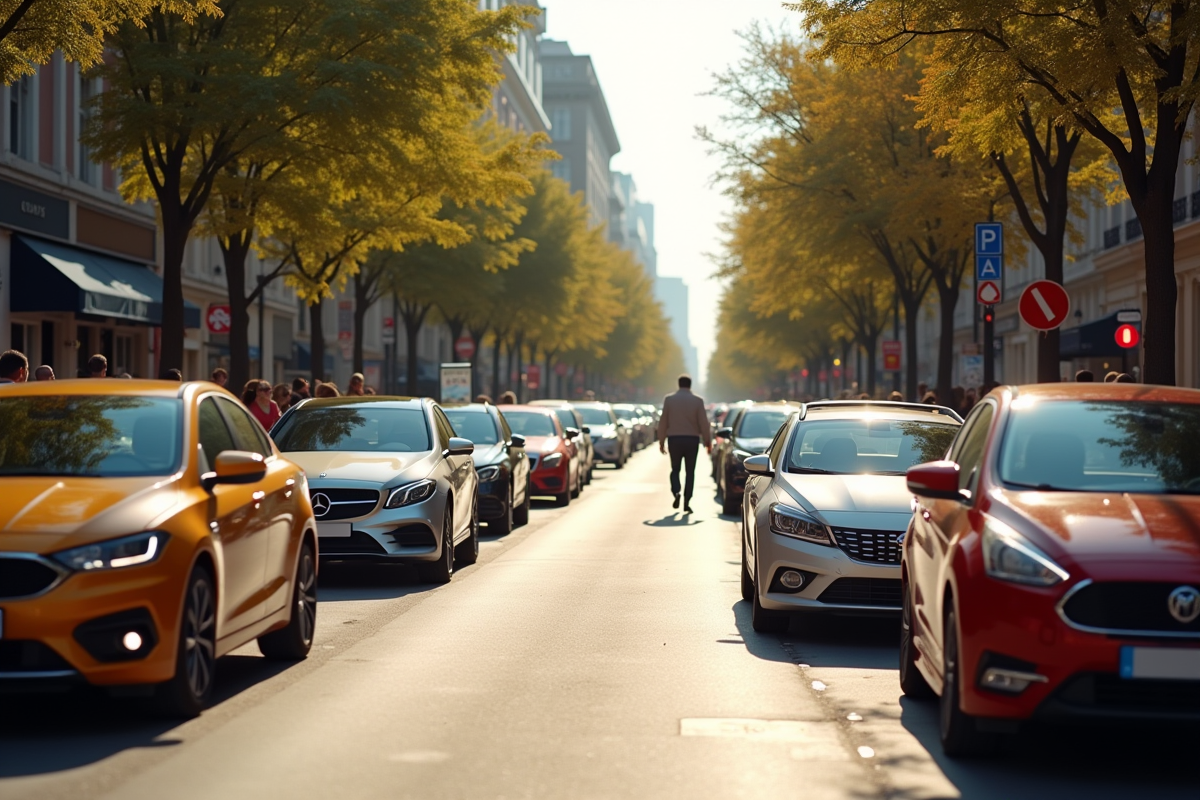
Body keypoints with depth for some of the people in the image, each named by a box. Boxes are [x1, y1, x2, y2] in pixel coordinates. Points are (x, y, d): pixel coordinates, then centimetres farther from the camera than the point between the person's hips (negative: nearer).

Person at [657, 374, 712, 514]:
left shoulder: (669, 399, -1)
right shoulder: (697, 400, -4)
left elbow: (663, 422, 0)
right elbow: (703, 423, -5)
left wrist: (661, 441, 8)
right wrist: (708, 442, 3)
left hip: (674, 439, 1)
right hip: (692, 439, 0)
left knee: (675, 469, 13)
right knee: (690, 471, 7)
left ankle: (676, 492, -12)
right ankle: (687, 502, 1)